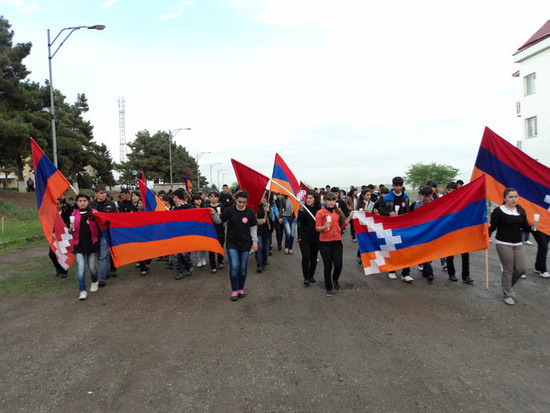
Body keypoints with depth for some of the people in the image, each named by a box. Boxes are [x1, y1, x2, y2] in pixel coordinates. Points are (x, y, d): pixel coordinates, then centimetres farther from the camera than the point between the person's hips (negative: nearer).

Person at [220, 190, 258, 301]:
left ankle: (241, 289, 25)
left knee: (243, 268, 8)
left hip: (245, 243, 2)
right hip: (232, 243, -1)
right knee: (234, 267, -8)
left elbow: (253, 228, 4)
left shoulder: (250, 212, -3)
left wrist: (255, 242, 1)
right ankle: (234, 290, 8)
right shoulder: (229, 210, -7)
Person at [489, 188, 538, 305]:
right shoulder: (498, 211, -8)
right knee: (508, 269, 0)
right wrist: (487, 236, -24)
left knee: (521, 269, 3)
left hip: (518, 244, 5)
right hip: (503, 244, -5)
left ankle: (507, 286, 30)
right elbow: (492, 227, -7)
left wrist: (533, 227, -7)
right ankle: (508, 295, 17)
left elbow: (525, 227, 12)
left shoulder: (521, 211, 8)